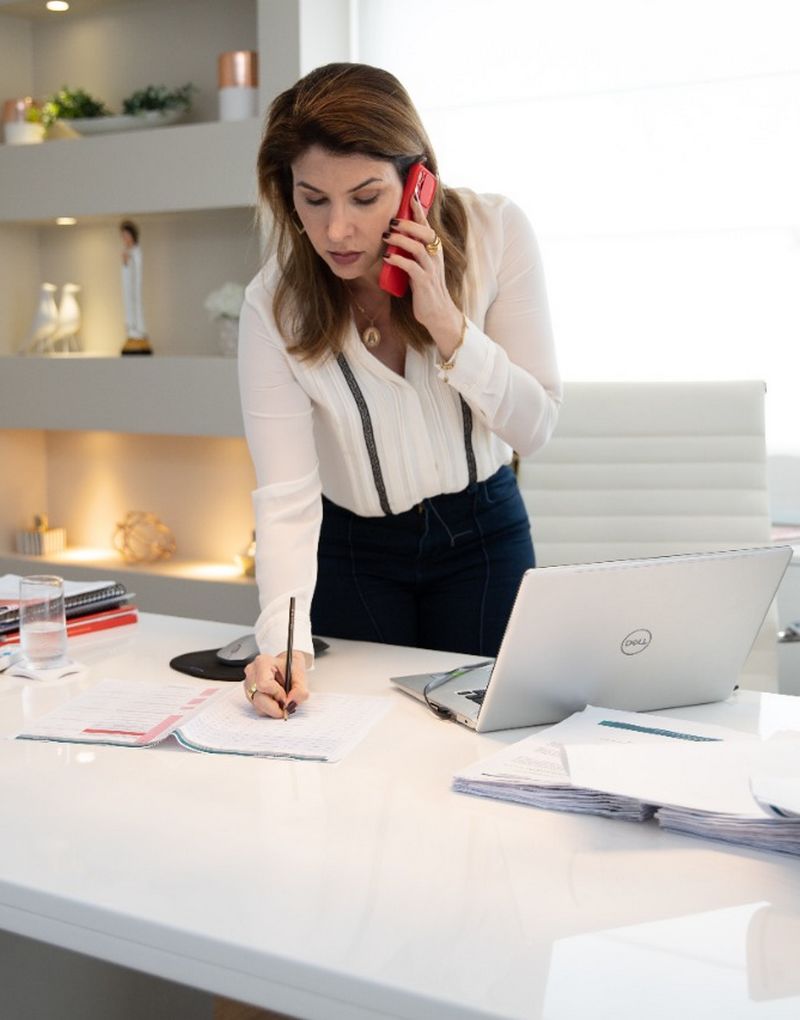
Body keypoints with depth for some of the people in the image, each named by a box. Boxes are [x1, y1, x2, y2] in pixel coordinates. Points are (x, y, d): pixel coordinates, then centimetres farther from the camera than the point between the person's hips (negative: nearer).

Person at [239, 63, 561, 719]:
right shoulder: (275, 304, -20)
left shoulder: (496, 233, -19)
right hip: (352, 551, 0)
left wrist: (447, 324, -29)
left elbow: (535, 426, -14)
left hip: (483, 535, 1)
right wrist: (282, 642, -39)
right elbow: (286, 497, -25)